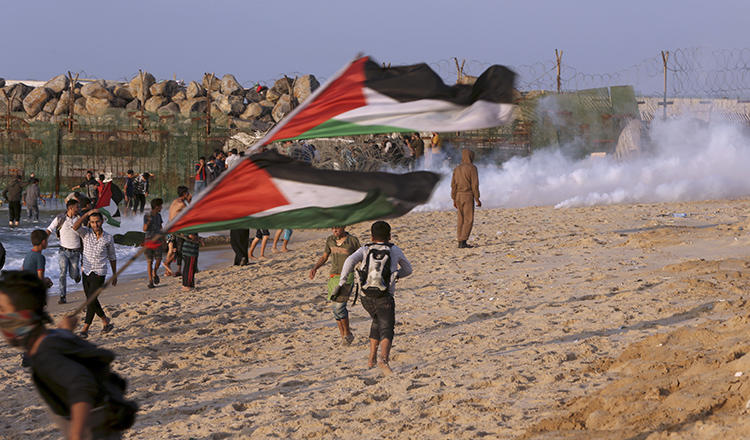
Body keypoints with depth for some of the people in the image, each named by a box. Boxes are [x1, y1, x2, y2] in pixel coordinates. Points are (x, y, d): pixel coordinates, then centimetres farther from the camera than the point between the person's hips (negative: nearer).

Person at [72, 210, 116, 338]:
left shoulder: (108, 238, -1)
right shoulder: (86, 233, 0)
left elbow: (112, 257, 11)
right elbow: (75, 227, -22)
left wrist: (114, 274, 16)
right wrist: (87, 213, -25)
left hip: (99, 274, -4)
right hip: (86, 272, 4)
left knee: (91, 301, -12)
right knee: (92, 301, 13)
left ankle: (85, 329, -8)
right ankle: (106, 322, 30)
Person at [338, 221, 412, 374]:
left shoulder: (365, 250, 9)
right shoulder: (395, 250, 10)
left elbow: (350, 261, -11)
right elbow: (408, 270, 24)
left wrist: (341, 283, -11)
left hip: (367, 298, 3)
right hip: (385, 298, -3)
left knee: (377, 322, 30)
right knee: (386, 331, -10)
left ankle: (372, 359, 27)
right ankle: (383, 359, -38)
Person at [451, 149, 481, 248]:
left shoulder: (457, 169, 9)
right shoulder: (472, 168, -9)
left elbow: (453, 185, 9)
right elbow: (475, 184, -13)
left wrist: (454, 200, 14)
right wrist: (477, 199, -10)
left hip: (458, 196, 6)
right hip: (468, 196, -6)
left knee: (461, 220, 11)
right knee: (469, 220, -5)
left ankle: (460, 242, 8)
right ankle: (463, 242, -14)